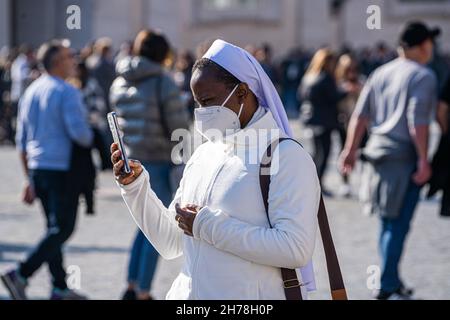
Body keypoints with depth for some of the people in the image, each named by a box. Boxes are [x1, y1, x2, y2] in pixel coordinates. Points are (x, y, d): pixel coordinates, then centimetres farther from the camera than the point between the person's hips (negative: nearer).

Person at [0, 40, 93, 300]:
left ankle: (60, 288, 15)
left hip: (37, 169, 8)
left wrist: (30, 180, 18)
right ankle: (21, 276, -12)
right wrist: (91, 140, 2)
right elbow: (78, 131, -22)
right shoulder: (67, 92, -12)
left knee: (55, 228, 14)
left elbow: (22, 140, 14)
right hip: (62, 169, -8)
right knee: (62, 229, -3)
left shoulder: (31, 92, 12)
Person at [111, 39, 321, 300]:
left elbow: (296, 248, -21)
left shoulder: (287, 156, -10)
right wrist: (135, 187, 0)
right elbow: (170, 243, 13)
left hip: (252, 296, -6)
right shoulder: (203, 155, 11)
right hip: (189, 293, 6)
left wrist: (210, 227, -18)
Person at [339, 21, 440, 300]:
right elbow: (418, 121, -18)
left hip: (379, 152, 7)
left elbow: (360, 115, 10)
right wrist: (424, 160, -17)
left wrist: (351, 150, 12)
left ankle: (392, 279, 25)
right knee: (398, 223, -4)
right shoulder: (423, 76, -9)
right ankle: (388, 286, -3)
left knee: (389, 222, 17)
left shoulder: (381, 73, 13)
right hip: (405, 156, -7)